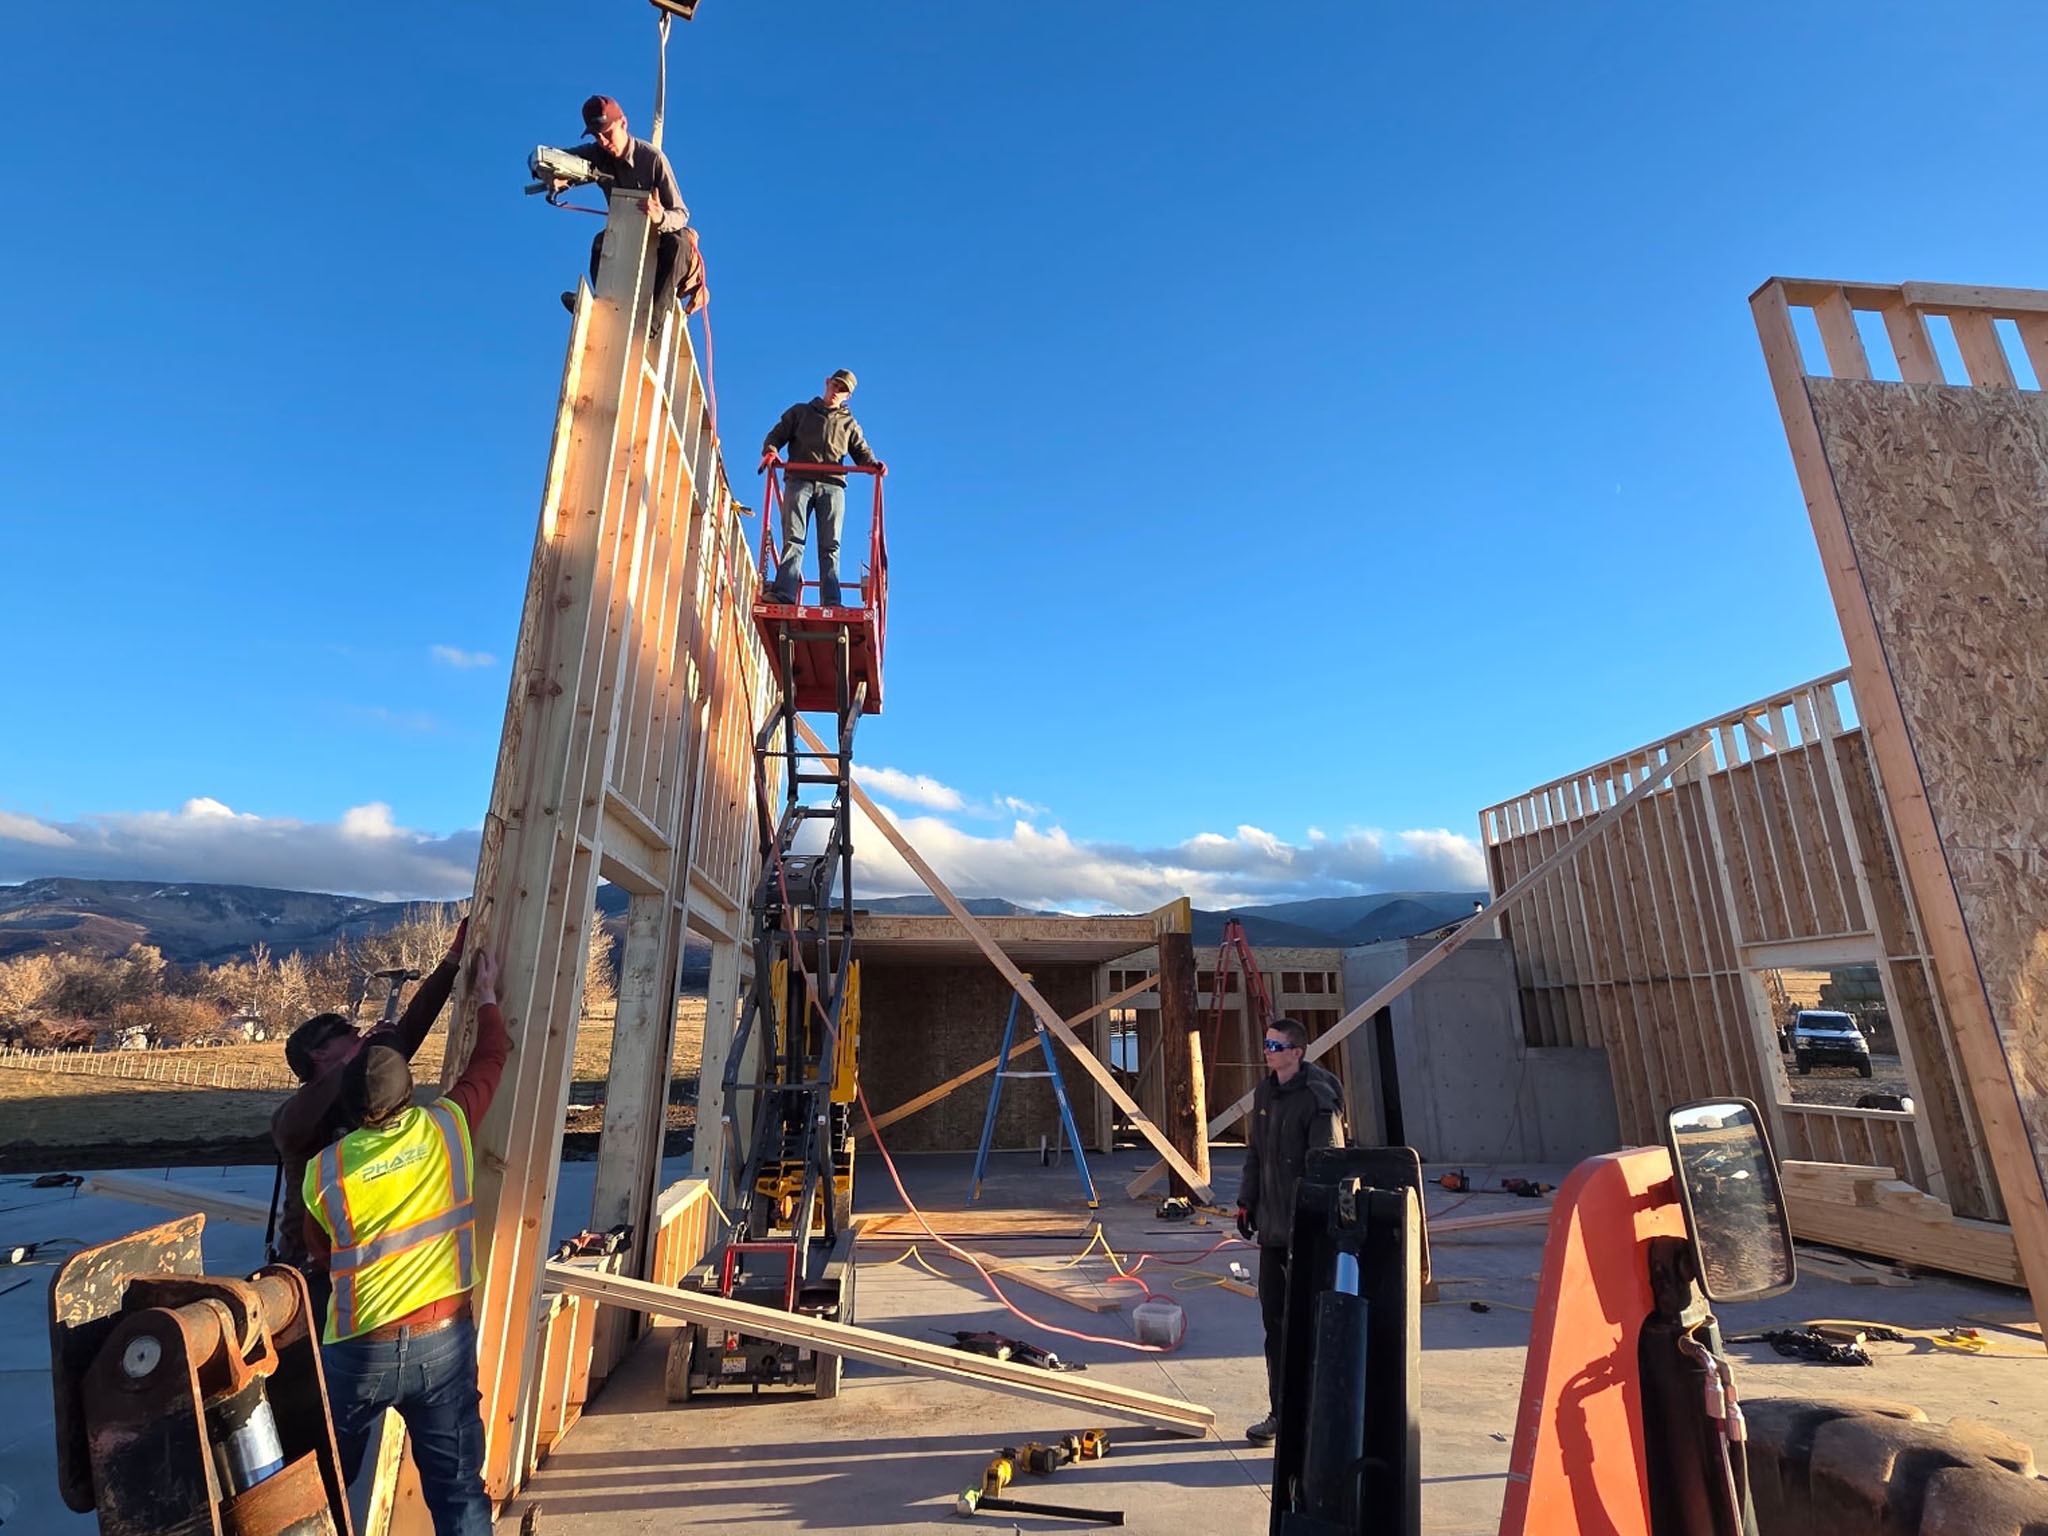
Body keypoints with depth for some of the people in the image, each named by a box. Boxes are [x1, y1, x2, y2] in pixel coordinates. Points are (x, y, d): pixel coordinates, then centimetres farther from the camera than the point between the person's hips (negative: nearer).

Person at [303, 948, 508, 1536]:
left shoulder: (324, 1168, -9)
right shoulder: (446, 1128, -11)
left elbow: (320, 1249, 9)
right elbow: (489, 1061, 7)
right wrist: (487, 998, 22)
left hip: (358, 1349, 1)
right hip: (445, 1339, -1)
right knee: (459, 1489, 8)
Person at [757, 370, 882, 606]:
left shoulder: (849, 424, 26)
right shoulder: (800, 412, 24)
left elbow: (861, 452, 16)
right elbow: (776, 435, 17)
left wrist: (874, 464, -9)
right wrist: (770, 451, -7)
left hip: (832, 486, 1)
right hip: (799, 482, 0)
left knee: (830, 546, -10)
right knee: (793, 540, -14)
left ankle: (831, 602, -19)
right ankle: (783, 592, -26)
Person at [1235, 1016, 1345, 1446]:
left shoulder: (1317, 1098, -16)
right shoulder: (1264, 1092, 8)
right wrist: (1246, 1201, 14)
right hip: (1272, 1226, 8)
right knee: (1274, 1318, 15)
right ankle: (1281, 1413, 29)